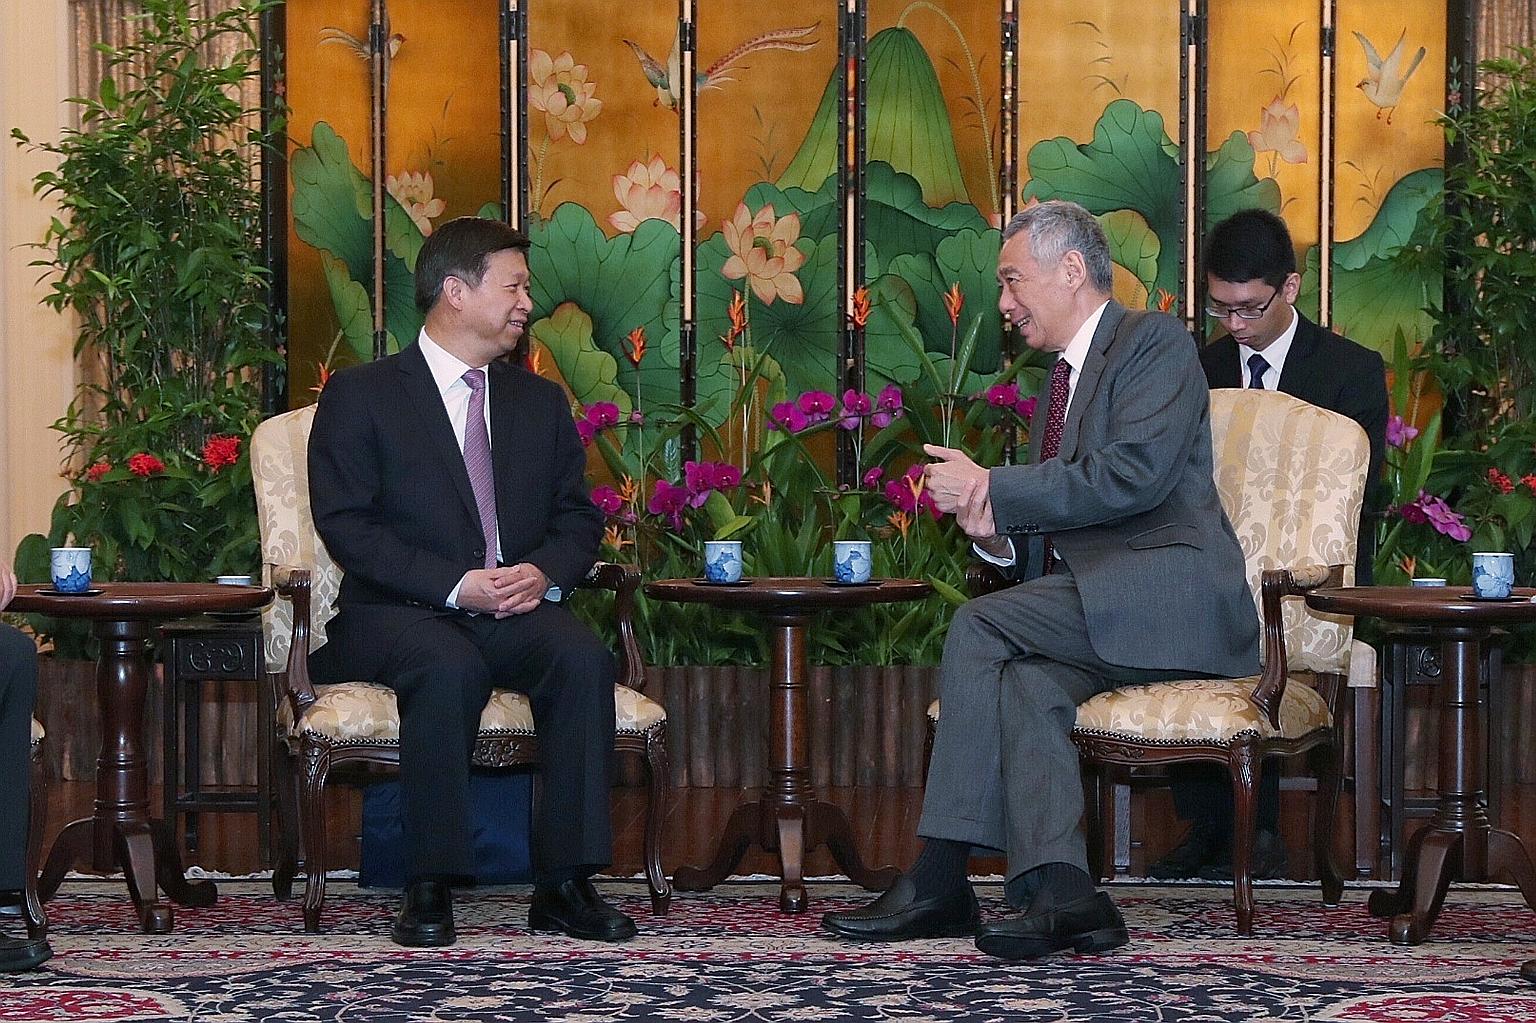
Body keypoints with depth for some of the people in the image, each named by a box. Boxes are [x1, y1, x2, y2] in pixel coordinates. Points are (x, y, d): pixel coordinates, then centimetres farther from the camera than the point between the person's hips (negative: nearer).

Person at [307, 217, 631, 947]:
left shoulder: (541, 402, 20)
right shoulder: (359, 396, 4)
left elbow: (578, 516, 17)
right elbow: (345, 524, -6)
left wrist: (544, 572, -8)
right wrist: (455, 585, -17)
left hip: (517, 612, 4)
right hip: (397, 612, -4)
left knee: (584, 658, -29)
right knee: (451, 667, -38)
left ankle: (565, 885, -26)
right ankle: (431, 888, -30)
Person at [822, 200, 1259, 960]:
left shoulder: (1155, 343, -2)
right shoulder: (1061, 382, 26)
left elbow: (1134, 475, -19)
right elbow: (1048, 541, 25)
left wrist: (990, 488, -14)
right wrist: (997, 535, 0)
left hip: (1171, 598, -7)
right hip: (1095, 611, 7)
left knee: (980, 627, -23)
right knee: (1026, 680, -26)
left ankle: (941, 879, -23)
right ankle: (1059, 892, -35)